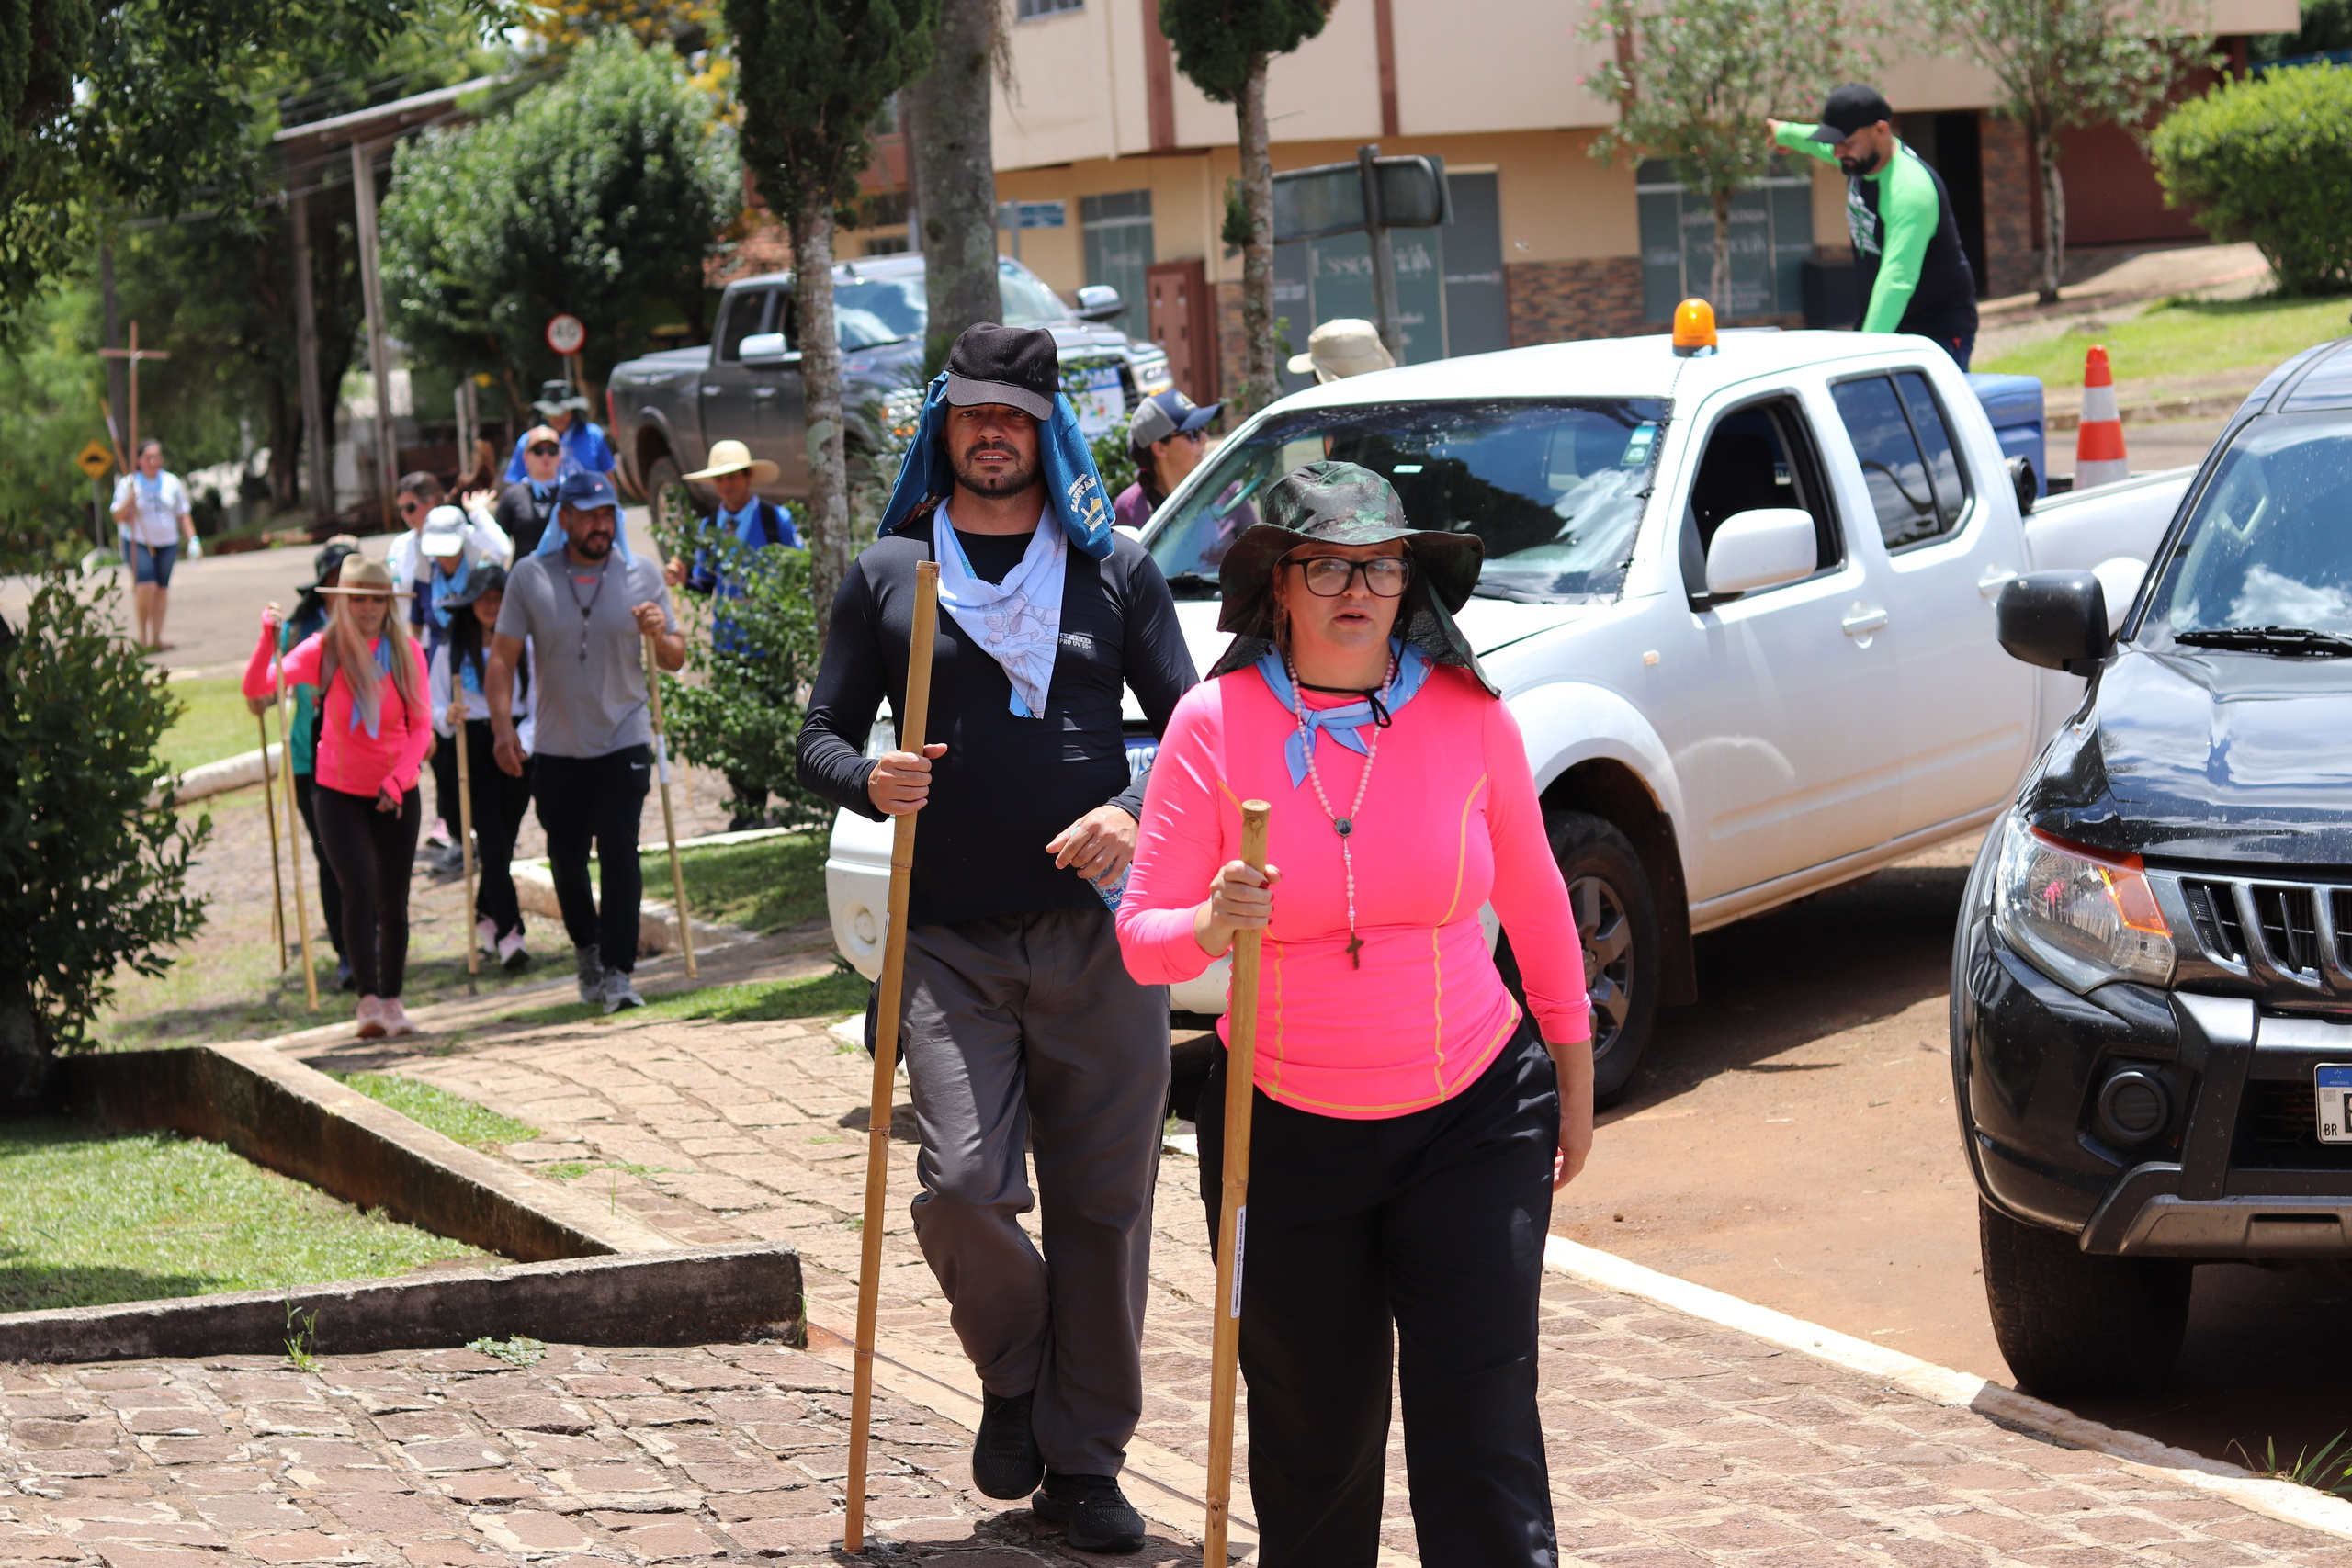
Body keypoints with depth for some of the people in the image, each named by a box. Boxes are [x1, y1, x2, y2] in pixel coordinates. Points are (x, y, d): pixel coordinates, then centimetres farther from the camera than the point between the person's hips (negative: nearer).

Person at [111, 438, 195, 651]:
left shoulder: (172, 482, 8)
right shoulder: (129, 483, -1)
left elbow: (183, 515, 14)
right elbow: (118, 517, -5)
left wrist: (192, 539, 5)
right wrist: (130, 497, -20)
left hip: (167, 544, 4)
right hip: (138, 544, -4)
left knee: (162, 588, 2)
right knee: (146, 586, -19)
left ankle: (156, 638, 7)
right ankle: (141, 637, -8)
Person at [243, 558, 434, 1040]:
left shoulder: (407, 653, -4)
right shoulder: (323, 651, -6)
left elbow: (421, 726, -2)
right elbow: (257, 688, -12)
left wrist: (398, 777, -16)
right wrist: (268, 641, -29)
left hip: (397, 795, 2)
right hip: (339, 792, -2)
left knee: (394, 900, 8)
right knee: (359, 888, -17)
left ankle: (392, 1001, 21)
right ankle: (368, 1000, -19)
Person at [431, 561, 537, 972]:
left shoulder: (524, 646, 2)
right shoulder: (451, 650, 2)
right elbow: (434, 707, 2)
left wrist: (522, 740, -13)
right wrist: (447, 717, -20)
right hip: (471, 749, -2)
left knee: (504, 842, 7)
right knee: (493, 844, -9)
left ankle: (485, 921, 28)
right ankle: (509, 935, -15)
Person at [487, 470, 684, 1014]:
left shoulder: (644, 576, 1)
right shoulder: (530, 576, 0)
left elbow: (676, 660, 5)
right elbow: (503, 657, 2)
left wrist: (659, 636, -18)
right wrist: (503, 727, -8)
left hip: (624, 742, -1)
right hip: (556, 748, 1)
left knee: (619, 852, -13)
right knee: (566, 860, 10)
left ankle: (617, 974, -11)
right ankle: (587, 951, 35)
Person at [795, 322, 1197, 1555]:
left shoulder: (1114, 570, 10)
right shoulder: (887, 574, 10)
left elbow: (1187, 724, 10)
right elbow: (820, 734, 10)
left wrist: (1136, 809, -11)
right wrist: (868, 782, -13)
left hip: (1096, 938, 1)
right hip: (950, 944, -1)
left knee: (1102, 1204, 2)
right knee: (965, 1186, -16)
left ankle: (1084, 1462, 16)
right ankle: (1014, 1381, 14)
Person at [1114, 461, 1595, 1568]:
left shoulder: (1464, 714, -5)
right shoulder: (1215, 722, -9)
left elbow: (1534, 901, 8)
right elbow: (1141, 936, -8)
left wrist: (1575, 1078, 14)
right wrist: (1211, 926, -30)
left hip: (1474, 1117, 0)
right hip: (1287, 1133, 0)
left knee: (1480, 1418, -6)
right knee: (1314, 1436, 10)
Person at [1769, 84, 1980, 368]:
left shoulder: (1910, 189, -29)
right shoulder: (1862, 156, 1)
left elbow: (1897, 280, -38)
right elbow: (1820, 141, 29)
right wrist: (1785, 133, 50)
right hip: (1879, 325, 8)